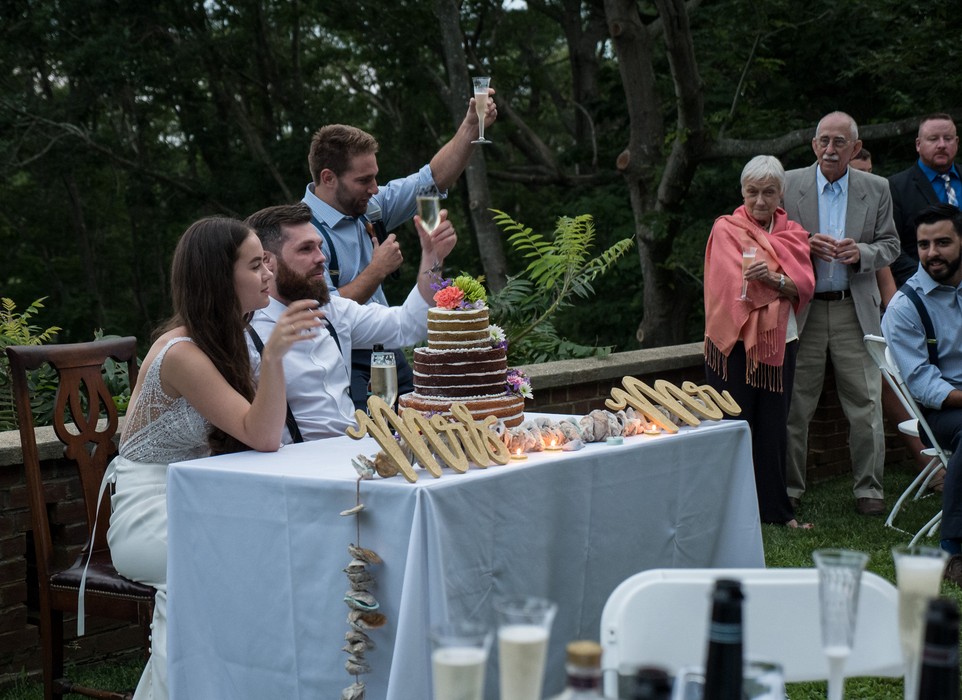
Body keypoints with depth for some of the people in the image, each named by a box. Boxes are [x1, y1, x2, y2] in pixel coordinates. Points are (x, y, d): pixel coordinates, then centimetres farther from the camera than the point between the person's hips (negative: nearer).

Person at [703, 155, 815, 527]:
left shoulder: (793, 233, 12)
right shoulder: (725, 229, 1)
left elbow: (804, 286, -3)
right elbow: (733, 283, -13)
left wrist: (772, 278, -23)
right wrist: (783, 282, -23)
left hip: (778, 342, 4)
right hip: (733, 340, -3)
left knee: (773, 427, 6)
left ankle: (774, 508, 15)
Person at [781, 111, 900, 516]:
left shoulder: (876, 190, 6)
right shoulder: (788, 185, 2)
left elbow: (890, 245, 8)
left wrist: (861, 252, -14)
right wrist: (805, 246, -16)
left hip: (855, 310, 1)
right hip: (802, 309, -1)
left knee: (866, 404, 2)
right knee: (794, 405, 4)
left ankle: (869, 487, 14)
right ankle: (790, 486, 17)